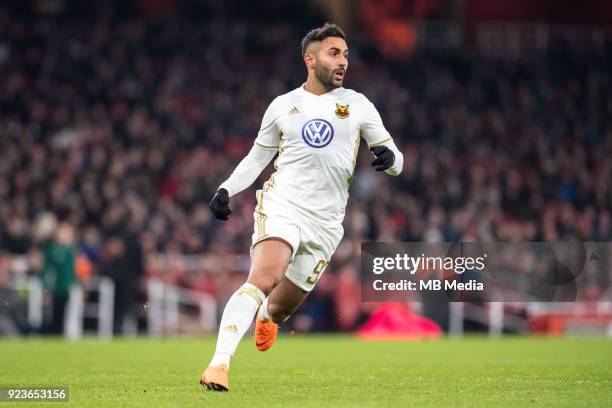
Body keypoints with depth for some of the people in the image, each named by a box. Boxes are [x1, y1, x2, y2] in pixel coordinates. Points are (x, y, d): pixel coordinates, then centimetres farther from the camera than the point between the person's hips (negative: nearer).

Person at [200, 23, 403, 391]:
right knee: (265, 277, -28)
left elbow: (395, 160, 8)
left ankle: (265, 317, 49)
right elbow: (257, 157, 19)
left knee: (283, 306, 9)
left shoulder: (358, 105, 9)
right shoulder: (283, 106, 9)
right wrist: (226, 190, 4)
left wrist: (389, 157, -17)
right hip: (281, 205, -2)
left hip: (326, 221, 2)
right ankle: (220, 363, -35)